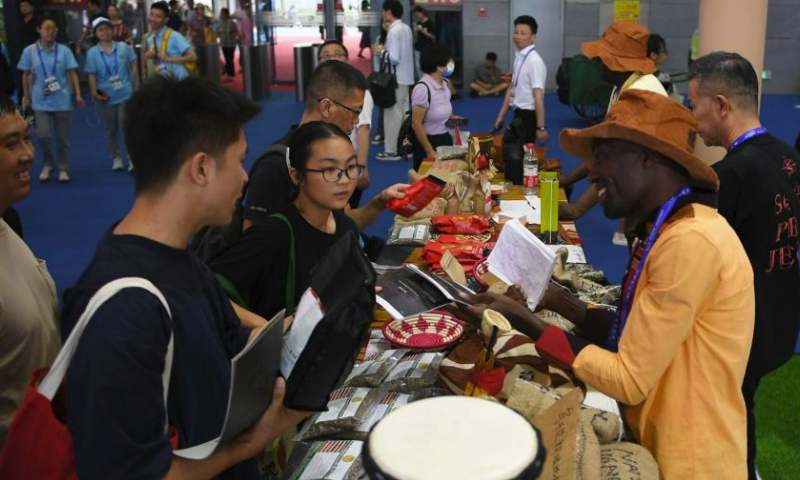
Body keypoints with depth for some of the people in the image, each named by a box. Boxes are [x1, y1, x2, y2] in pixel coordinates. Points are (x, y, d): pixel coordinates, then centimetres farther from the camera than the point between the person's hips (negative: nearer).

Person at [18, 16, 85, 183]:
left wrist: (78, 94, -11)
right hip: (40, 101, 0)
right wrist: (26, 97, 5)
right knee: (42, 134, -8)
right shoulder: (29, 51, -2)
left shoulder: (64, 50, -4)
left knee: (62, 137, 7)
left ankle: (63, 169, 21)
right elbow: (26, 76, 6)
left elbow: (72, 74, -2)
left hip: (62, 100, 0)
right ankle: (48, 164, 17)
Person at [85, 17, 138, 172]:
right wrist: (94, 92, -18)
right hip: (106, 97, 1)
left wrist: (137, 87, 3)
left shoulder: (124, 47, 0)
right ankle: (116, 158, 24)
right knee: (111, 129, 11)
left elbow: (133, 67, 6)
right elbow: (92, 75, -4)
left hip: (125, 94, -1)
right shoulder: (92, 53, -2)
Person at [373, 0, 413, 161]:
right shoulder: (406, 28, 9)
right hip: (405, 77, 9)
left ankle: (392, 150, 4)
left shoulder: (393, 31, -17)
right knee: (403, 113, 14)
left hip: (396, 79, -9)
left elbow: (394, 58, -22)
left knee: (393, 114, -1)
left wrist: (381, 51, -8)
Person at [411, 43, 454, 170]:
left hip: (445, 140, 7)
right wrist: (430, 151, -18)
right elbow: (416, 124, -19)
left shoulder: (445, 84, 4)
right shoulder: (423, 88, -20)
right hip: (429, 141, -7)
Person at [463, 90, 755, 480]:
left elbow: (629, 379, -21)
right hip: (659, 446, 8)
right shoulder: (671, 230, 7)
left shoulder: (691, 241, -24)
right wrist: (557, 300, 2)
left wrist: (526, 323, -17)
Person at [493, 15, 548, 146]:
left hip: (529, 115, -8)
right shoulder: (518, 57, 8)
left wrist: (541, 127, -22)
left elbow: (538, 97, -21)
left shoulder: (535, 61, -18)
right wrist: (501, 115, 18)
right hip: (518, 112, 8)